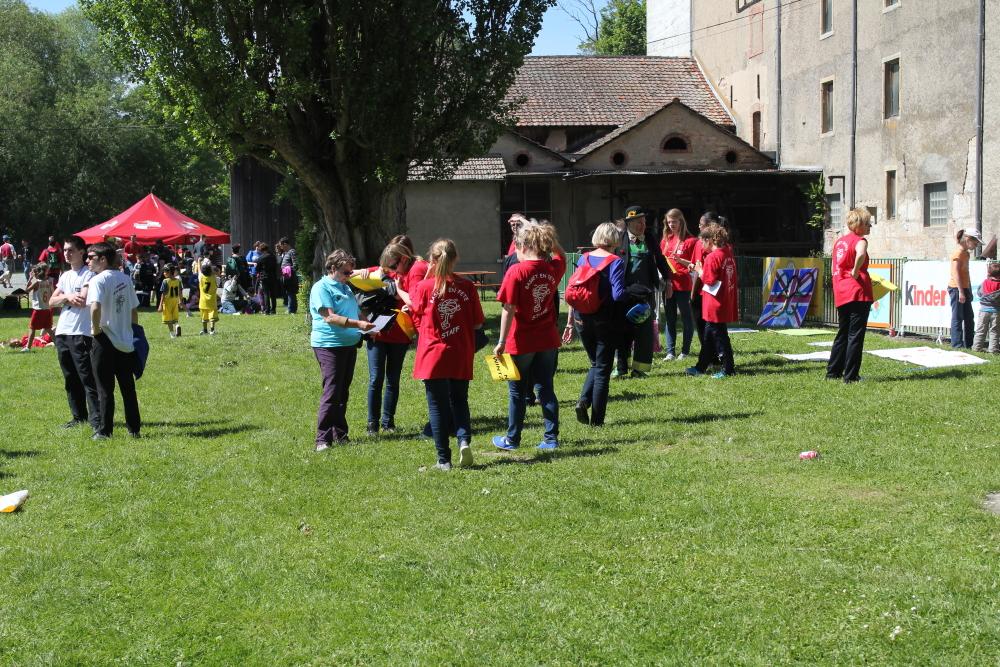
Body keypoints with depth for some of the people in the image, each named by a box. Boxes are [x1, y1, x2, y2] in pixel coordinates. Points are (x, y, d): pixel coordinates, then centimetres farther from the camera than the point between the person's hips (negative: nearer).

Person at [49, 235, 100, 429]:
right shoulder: (65, 276, 17)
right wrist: (68, 297, -8)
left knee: (87, 377, -10)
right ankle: (79, 416, 19)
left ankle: (96, 419, -11)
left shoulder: (88, 274, -5)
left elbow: (82, 301, -16)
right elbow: (52, 301, 11)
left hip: (81, 333, -8)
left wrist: (64, 298, 1)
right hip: (62, 332, 8)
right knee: (70, 379, 11)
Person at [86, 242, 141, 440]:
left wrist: (95, 329, -15)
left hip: (104, 342, -6)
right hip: (126, 342, 6)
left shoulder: (98, 280, -13)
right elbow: (134, 310, 14)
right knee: (128, 388, 12)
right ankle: (134, 428, 16)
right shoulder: (125, 279, 9)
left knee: (105, 389, 1)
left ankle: (104, 430, 4)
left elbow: (95, 307, -29)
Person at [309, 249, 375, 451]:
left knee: (343, 392, 13)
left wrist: (368, 326, 6)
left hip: (349, 344, 9)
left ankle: (340, 435, 20)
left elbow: (357, 313, 25)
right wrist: (358, 324, -26)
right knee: (331, 393, -12)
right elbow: (330, 317, -19)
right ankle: (323, 439, -10)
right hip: (329, 345, -8)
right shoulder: (321, 288, -9)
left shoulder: (345, 287, 17)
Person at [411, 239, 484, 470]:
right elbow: (477, 323, 2)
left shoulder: (424, 287, -8)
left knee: (438, 407, 7)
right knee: (459, 401, 17)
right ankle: (464, 440, -7)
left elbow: (417, 320, 5)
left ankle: (444, 460, 8)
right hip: (461, 358, 2)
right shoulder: (467, 287, -4)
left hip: (433, 356, -2)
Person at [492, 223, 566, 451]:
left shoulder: (516, 272, -16)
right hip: (548, 340, 4)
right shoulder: (553, 268, -1)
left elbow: (508, 310, -17)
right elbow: (560, 254, 25)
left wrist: (502, 342, -12)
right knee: (546, 389, 12)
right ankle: (551, 438, 12)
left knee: (517, 392, 9)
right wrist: (545, 235, 13)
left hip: (521, 342, -4)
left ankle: (512, 439, 19)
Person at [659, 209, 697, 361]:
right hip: (668, 284, 5)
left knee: (687, 318, 4)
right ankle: (670, 352, 8)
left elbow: (693, 265, -6)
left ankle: (685, 351, 10)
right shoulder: (666, 239, 11)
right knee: (670, 319, 6)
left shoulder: (690, 240, -5)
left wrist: (680, 260, -21)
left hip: (683, 285, -5)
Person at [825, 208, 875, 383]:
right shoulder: (859, 240, -10)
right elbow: (861, 254, -34)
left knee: (843, 334, 19)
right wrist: (855, 272, -21)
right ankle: (851, 375, -1)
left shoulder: (839, 241, 15)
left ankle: (833, 372, 24)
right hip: (858, 294, -8)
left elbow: (833, 269, 19)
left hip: (840, 295, 8)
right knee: (856, 335, -2)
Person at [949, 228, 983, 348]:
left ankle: (969, 345, 15)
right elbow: (956, 273, -19)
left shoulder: (966, 253, 16)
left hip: (964, 289, 10)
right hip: (956, 289, -10)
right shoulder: (958, 253, -13)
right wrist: (961, 292, -23)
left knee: (969, 319, 11)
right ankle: (957, 345, -6)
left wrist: (969, 292, 18)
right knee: (958, 318, -7)